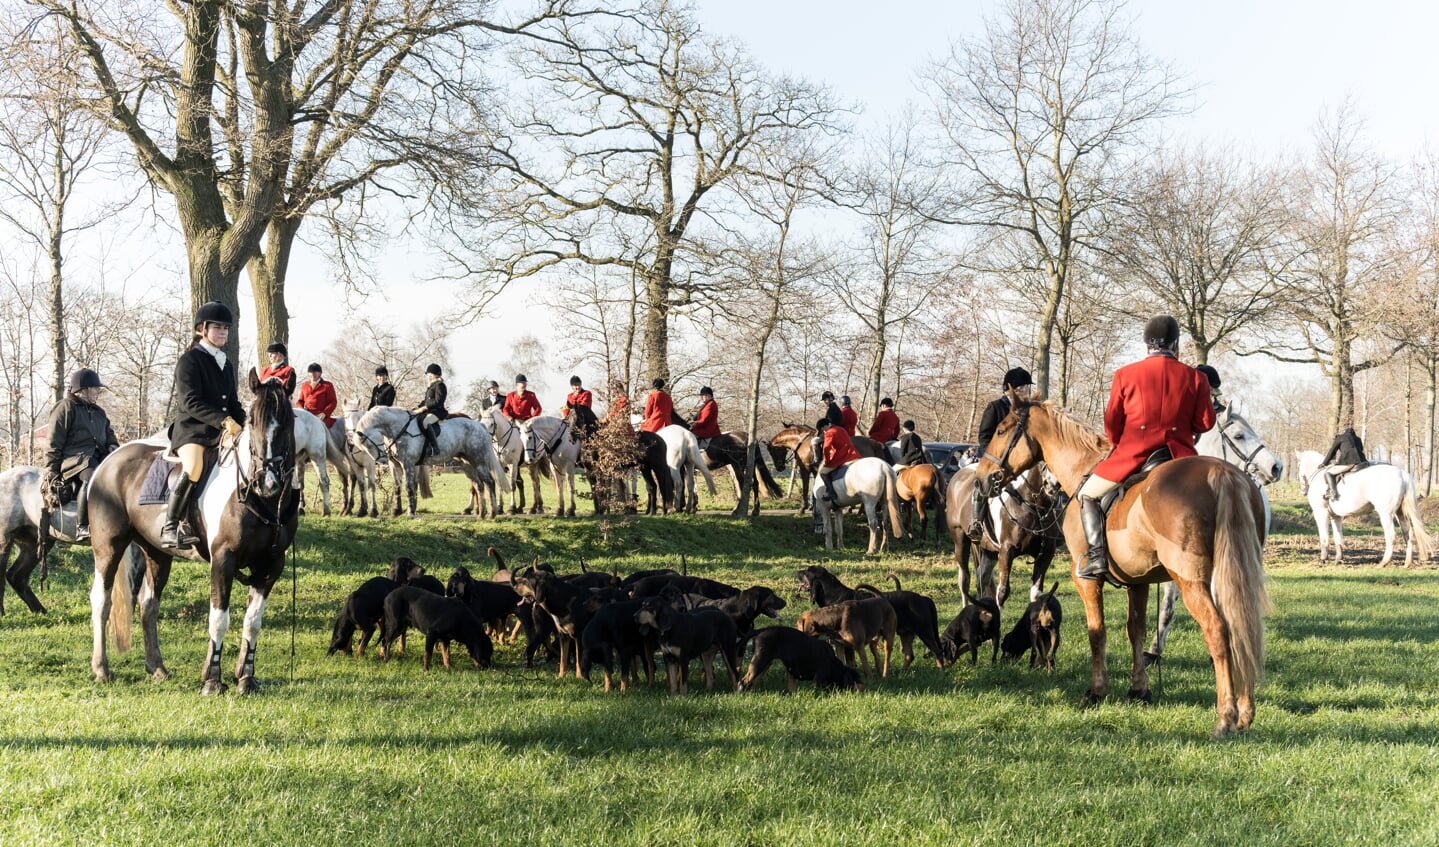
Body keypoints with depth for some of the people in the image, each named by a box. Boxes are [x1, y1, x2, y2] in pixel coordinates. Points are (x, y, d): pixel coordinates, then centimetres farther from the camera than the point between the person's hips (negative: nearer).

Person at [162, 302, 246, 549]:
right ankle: (170, 527, -31)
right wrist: (223, 420, -25)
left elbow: (233, 402, 22)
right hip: (191, 429, -8)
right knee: (193, 467, -35)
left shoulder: (226, 363, 19)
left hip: (223, 430, 8)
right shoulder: (189, 360, -4)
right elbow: (190, 402, -15)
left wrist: (243, 424, 2)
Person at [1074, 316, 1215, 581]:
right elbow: (1205, 423, 2)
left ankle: (1097, 557, -2)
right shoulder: (1195, 377, 2)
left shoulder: (1125, 375, 0)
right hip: (1179, 456, 2)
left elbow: (1112, 422, 4)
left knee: (1088, 495, 17)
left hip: (1133, 453, -2)